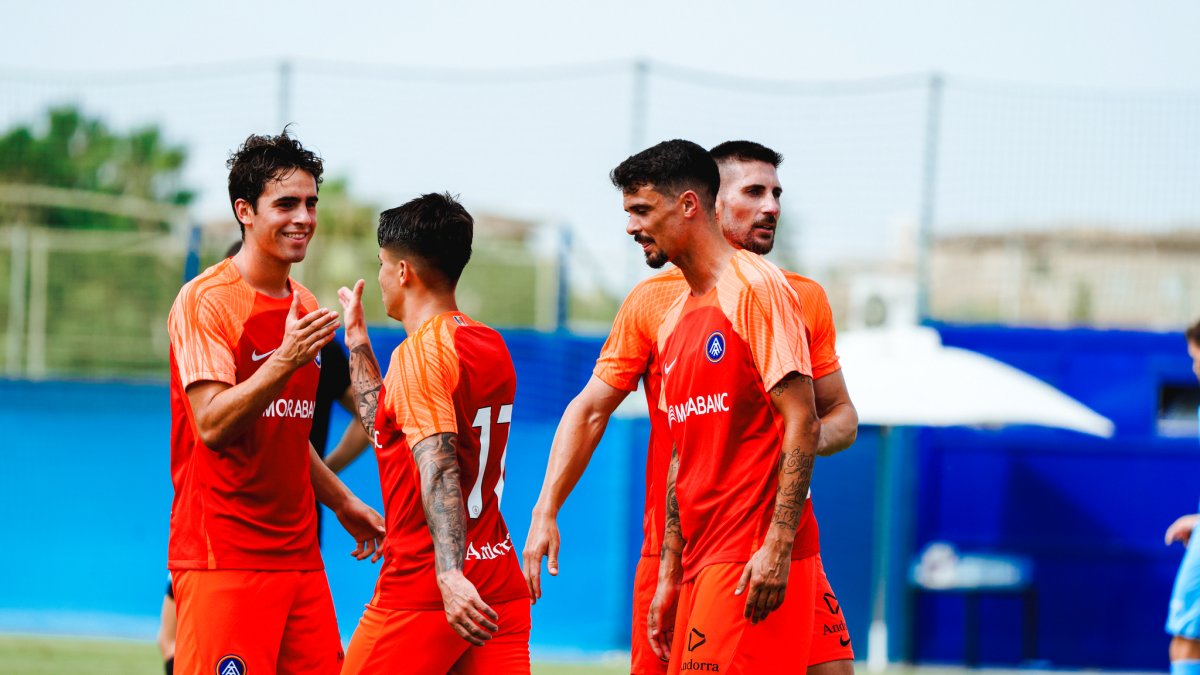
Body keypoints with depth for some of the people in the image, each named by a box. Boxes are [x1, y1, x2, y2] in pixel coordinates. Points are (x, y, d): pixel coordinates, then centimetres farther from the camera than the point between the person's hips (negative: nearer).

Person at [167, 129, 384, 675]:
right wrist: (284, 362, -28)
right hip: (222, 557, -8)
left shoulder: (302, 306, 16)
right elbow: (212, 425, -19)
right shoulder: (206, 299, -9)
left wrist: (341, 502, 27)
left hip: (297, 553, 8)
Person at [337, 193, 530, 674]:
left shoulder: (420, 353, -12)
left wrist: (450, 575, -34)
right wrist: (358, 342, 31)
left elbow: (438, 468, -24)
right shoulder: (491, 347, 14)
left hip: (421, 595, -8)